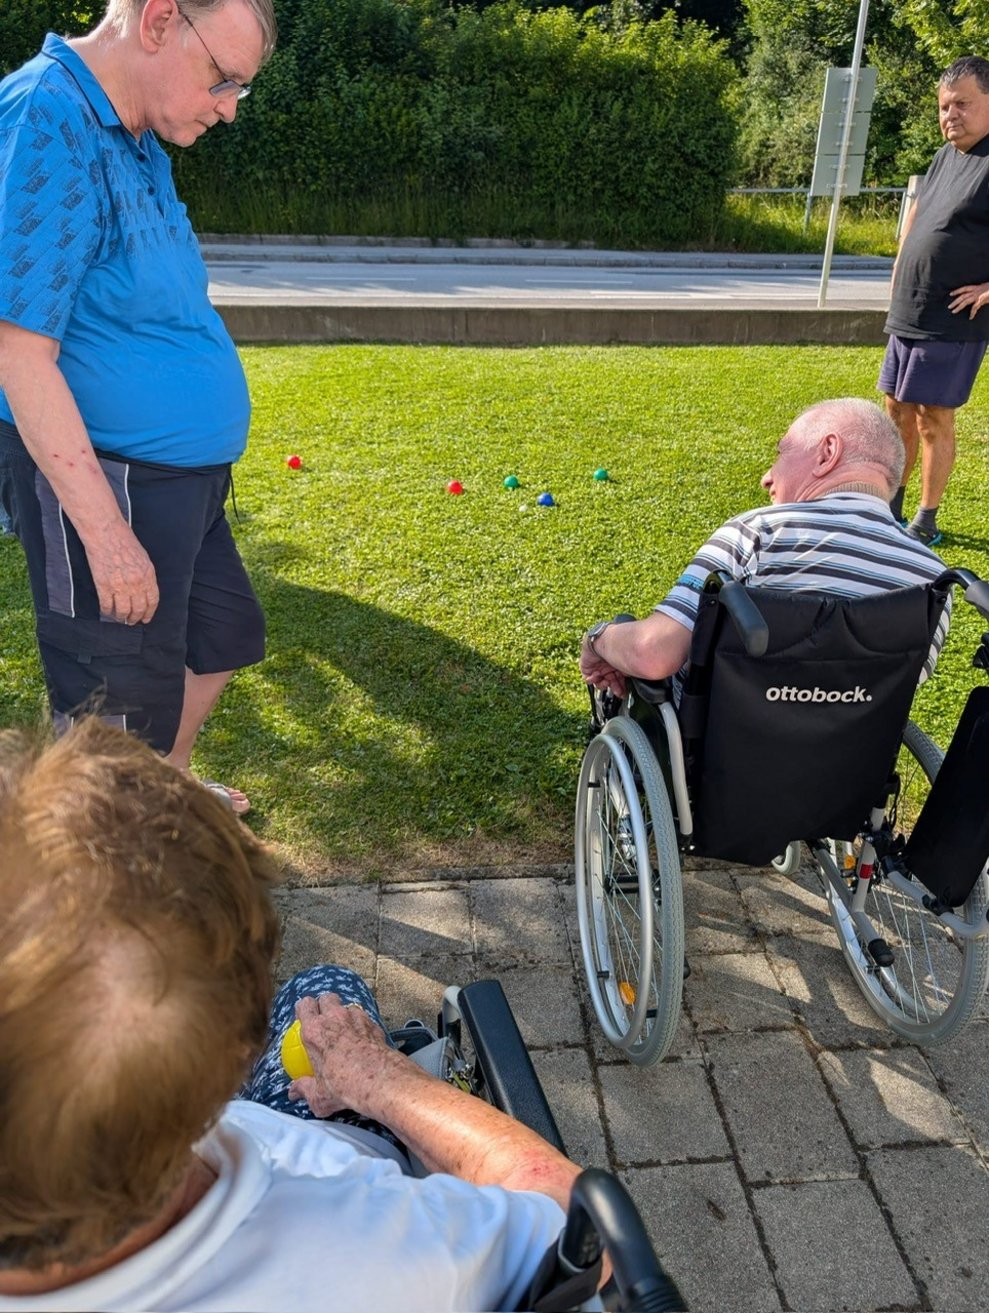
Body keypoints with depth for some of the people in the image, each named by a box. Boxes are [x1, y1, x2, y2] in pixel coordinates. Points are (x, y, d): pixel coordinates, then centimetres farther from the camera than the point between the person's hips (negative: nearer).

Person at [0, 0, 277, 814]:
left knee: (224, 635, 24)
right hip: (100, 483, -10)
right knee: (122, 711, 3)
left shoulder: (137, 139, 9)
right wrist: (104, 528, -25)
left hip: (180, 477, 10)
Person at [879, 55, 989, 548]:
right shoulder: (946, 156, 12)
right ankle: (888, 511, 27)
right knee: (897, 412, 13)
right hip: (906, 316, 8)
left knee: (933, 417, -3)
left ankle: (926, 524, 9)